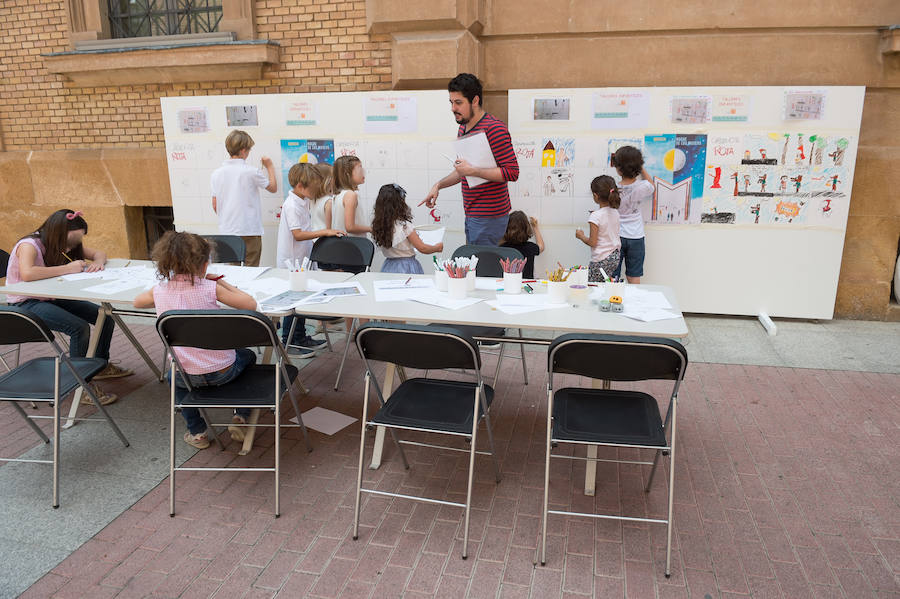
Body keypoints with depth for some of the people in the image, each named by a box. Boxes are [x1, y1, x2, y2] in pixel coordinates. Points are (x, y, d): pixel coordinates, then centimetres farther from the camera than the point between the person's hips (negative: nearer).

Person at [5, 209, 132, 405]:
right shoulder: (29, 245, -20)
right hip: (25, 304, -8)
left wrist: (98, 262, -14)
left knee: (105, 316, -4)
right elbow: (27, 274, -40)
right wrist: (67, 268, -33)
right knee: (79, 327, -29)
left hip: (51, 300, 8)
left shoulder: (66, 245, 3)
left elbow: (99, 253, 11)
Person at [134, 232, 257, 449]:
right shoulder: (210, 287, -14)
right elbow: (251, 305, -11)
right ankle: (240, 417, 20)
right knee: (247, 356, 31)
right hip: (222, 372, -3)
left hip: (187, 377, 3)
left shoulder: (160, 290, -1)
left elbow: (137, 302, 21)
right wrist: (223, 283, 0)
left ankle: (197, 431, 34)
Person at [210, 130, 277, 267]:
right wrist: (270, 167, 19)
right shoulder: (252, 172, -11)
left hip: (226, 231, 5)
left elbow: (215, 206, 7)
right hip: (250, 231, -5)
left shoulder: (216, 173, 3)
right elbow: (273, 188, 5)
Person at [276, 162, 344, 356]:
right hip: (291, 262, -10)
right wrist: (325, 232, -26)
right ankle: (288, 343, 9)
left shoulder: (303, 201, 9)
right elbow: (298, 234, -25)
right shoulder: (292, 205, -20)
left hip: (301, 260, 10)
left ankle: (300, 338, 29)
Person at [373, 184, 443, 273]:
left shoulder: (377, 225, 1)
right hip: (407, 269, -6)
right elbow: (422, 248, -12)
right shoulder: (404, 225, -16)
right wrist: (437, 248, 7)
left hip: (388, 268, 6)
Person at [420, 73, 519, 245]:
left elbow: (512, 172, -20)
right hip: (471, 215, 9)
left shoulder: (494, 129, -14)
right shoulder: (463, 128, 16)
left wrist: (473, 170, -22)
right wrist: (438, 185, 13)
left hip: (488, 217, -9)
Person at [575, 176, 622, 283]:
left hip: (601, 260, -8)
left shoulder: (595, 216, -20)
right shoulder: (615, 212, 2)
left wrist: (581, 236, 1)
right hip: (615, 256, 8)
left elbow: (592, 243, -17)